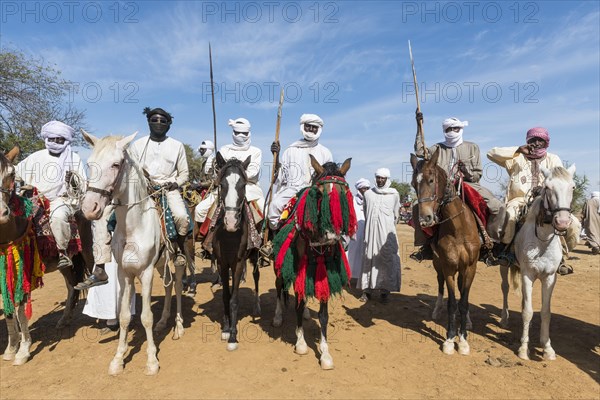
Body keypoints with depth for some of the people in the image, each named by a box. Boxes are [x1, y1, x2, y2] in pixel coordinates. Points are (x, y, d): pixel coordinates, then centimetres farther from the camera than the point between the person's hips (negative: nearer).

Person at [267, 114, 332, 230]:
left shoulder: (325, 153, 18)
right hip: (293, 189, -1)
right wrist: (276, 155, -1)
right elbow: (281, 173, 11)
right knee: (275, 205, -29)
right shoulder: (291, 150, 16)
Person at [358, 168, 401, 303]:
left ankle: (384, 290, 9)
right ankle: (367, 289, 13)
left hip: (387, 232, -1)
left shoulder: (394, 194, 4)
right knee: (368, 259, 4)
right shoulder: (368, 193, 7)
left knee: (387, 259, -1)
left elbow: (395, 214, 12)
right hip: (370, 232, 1)